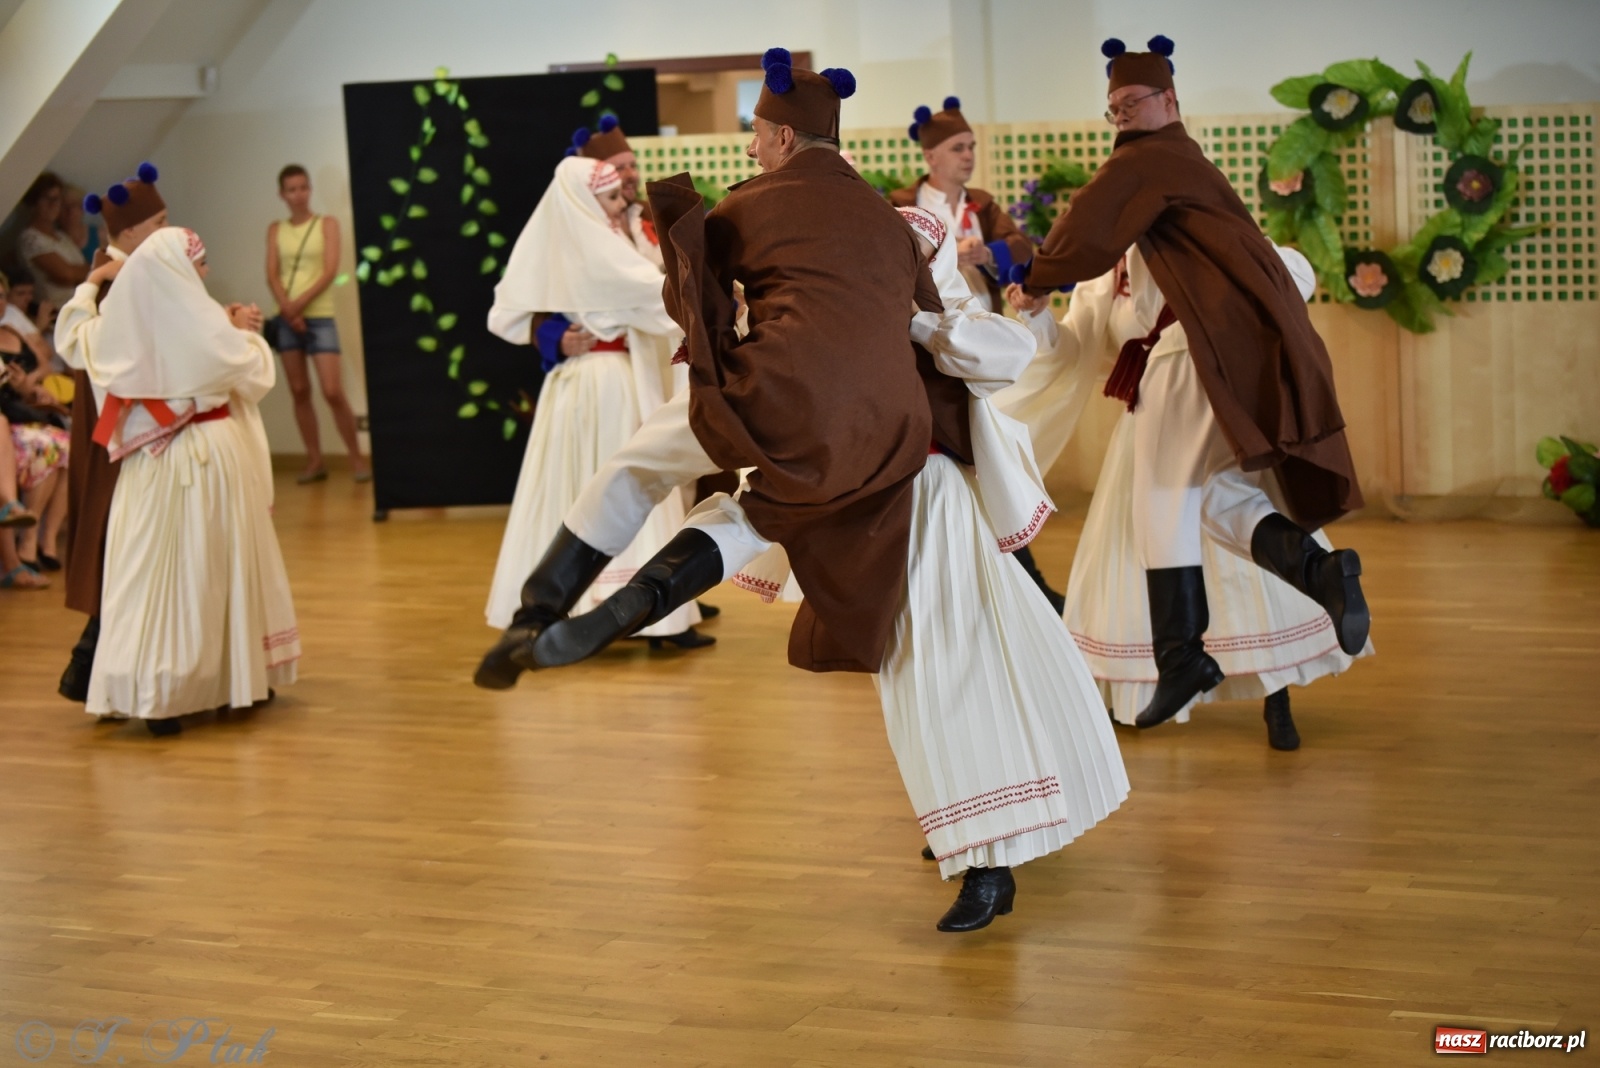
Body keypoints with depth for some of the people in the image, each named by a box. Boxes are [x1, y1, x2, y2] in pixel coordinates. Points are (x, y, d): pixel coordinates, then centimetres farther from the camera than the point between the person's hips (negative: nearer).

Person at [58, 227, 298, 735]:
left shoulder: (119, 322, -2)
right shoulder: (204, 323, -14)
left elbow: (75, 332, 19)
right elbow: (255, 373, -3)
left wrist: (90, 284, 33)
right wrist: (246, 331, 13)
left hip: (149, 463, 3)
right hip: (212, 456, -3)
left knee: (153, 573, 3)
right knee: (221, 566, 12)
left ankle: (147, 692, -2)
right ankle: (241, 674, 22)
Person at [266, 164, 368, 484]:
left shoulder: (327, 224, 3)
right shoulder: (276, 230, 12)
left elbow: (330, 271, -7)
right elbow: (272, 275, 3)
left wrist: (300, 303, -16)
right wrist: (287, 308, -14)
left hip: (320, 317, -3)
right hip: (287, 319, 3)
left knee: (333, 392, -11)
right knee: (300, 392, 3)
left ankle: (357, 457, -1)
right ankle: (315, 460, 9)